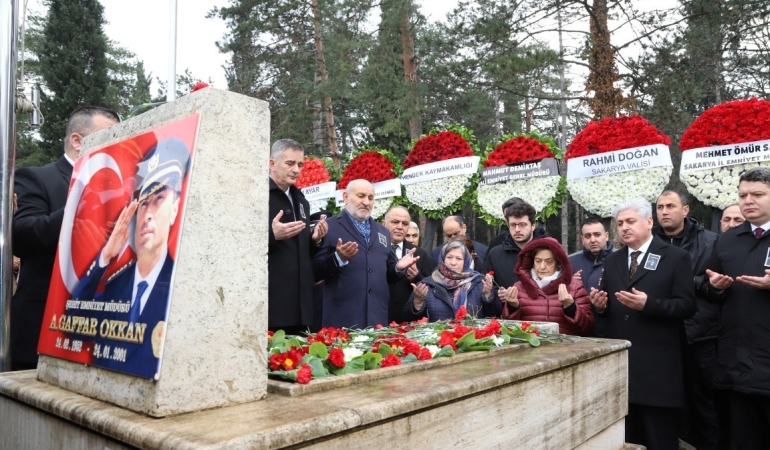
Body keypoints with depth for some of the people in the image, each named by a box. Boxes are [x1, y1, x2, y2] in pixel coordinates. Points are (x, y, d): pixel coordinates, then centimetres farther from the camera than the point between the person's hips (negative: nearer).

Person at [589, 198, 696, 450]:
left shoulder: (676, 257, -2)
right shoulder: (612, 261, 13)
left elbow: (687, 306, -9)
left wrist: (648, 304, -23)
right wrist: (600, 305, -8)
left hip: (657, 366, -4)